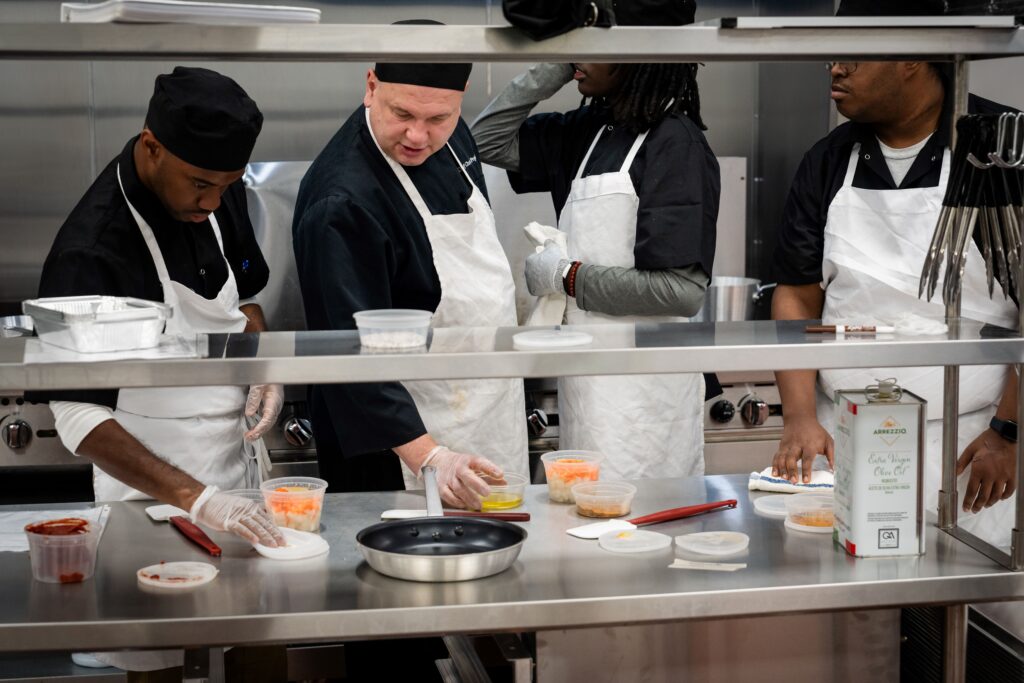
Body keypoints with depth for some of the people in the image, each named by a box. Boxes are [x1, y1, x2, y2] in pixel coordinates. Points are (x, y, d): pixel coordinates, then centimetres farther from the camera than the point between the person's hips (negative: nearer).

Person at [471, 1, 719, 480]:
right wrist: (555, 68, 4)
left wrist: (569, 277, -11)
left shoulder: (676, 144, -13)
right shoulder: (590, 131, 9)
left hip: (643, 391, -8)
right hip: (586, 382, 8)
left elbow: (683, 290, -18)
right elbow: (490, 140, 14)